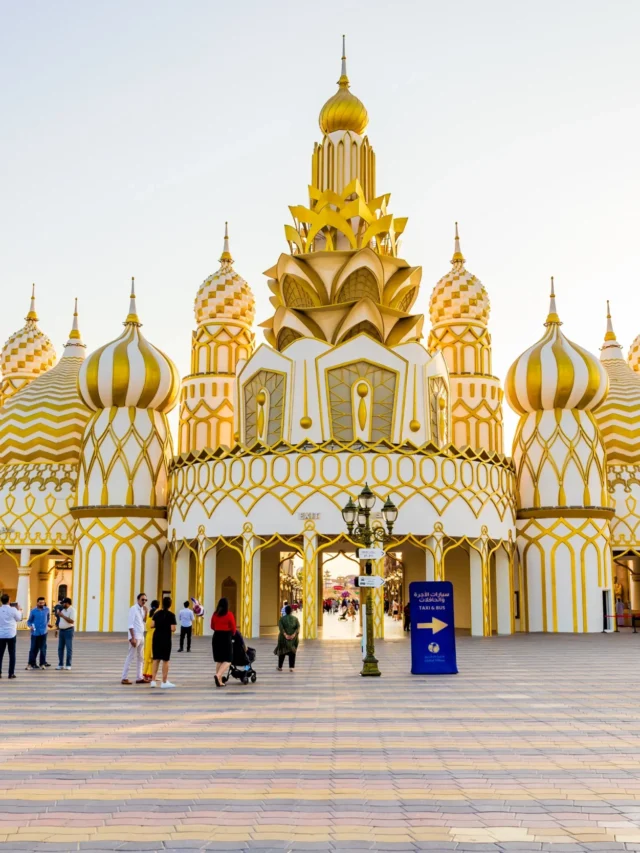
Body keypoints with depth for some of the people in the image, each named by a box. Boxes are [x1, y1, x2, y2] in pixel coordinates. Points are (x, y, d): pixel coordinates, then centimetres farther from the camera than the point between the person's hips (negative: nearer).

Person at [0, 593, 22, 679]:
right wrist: (19, 610, 20)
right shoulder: (13, 609, -10)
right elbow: (19, 619, 5)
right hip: (11, 635, -2)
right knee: (12, 654, 6)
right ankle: (11, 673, 5)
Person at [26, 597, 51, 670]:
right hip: (35, 633, -1)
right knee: (34, 648, 0)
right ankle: (31, 663, 8)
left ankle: (42, 663, 8)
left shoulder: (47, 610, 3)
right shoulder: (33, 611, -3)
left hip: (43, 632, 1)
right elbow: (29, 621, 1)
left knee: (43, 648, 2)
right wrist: (30, 626, -17)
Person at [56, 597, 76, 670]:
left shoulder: (72, 610, -10)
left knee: (69, 648, -4)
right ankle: (60, 664, 10)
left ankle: (68, 665, -1)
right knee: (60, 648, 6)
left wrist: (62, 616, -20)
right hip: (61, 631, 8)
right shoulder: (63, 610, 13)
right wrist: (57, 629, 16)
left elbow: (72, 621, -21)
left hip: (69, 630, -8)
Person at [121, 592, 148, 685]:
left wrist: (145, 611, -1)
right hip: (135, 636, -8)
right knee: (130, 657, -7)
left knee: (140, 658, 10)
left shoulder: (141, 609, 12)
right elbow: (130, 624, -17)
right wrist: (133, 637, -22)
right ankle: (124, 678, -4)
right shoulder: (133, 609, -12)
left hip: (141, 636, 9)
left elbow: (144, 621, 11)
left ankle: (139, 678, 15)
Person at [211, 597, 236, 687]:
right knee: (227, 660, 0)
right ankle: (218, 676, -23)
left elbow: (212, 626, 14)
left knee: (219, 660, 14)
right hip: (226, 637, -5)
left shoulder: (215, 615, 3)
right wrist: (232, 634, 16)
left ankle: (219, 681, 14)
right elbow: (233, 628, -6)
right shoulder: (229, 614, -9)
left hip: (216, 637, 5)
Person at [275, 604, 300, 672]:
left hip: (284, 638, 0)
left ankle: (280, 667, 19)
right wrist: (294, 635, -17)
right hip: (293, 638, 1)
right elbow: (298, 627, -9)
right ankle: (291, 667, -1)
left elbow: (281, 627, -16)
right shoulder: (295, 618, 1)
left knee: (282, 651, 12)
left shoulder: (282, 618, -3)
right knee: (292, 652, 7)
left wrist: (285, 635, -21)